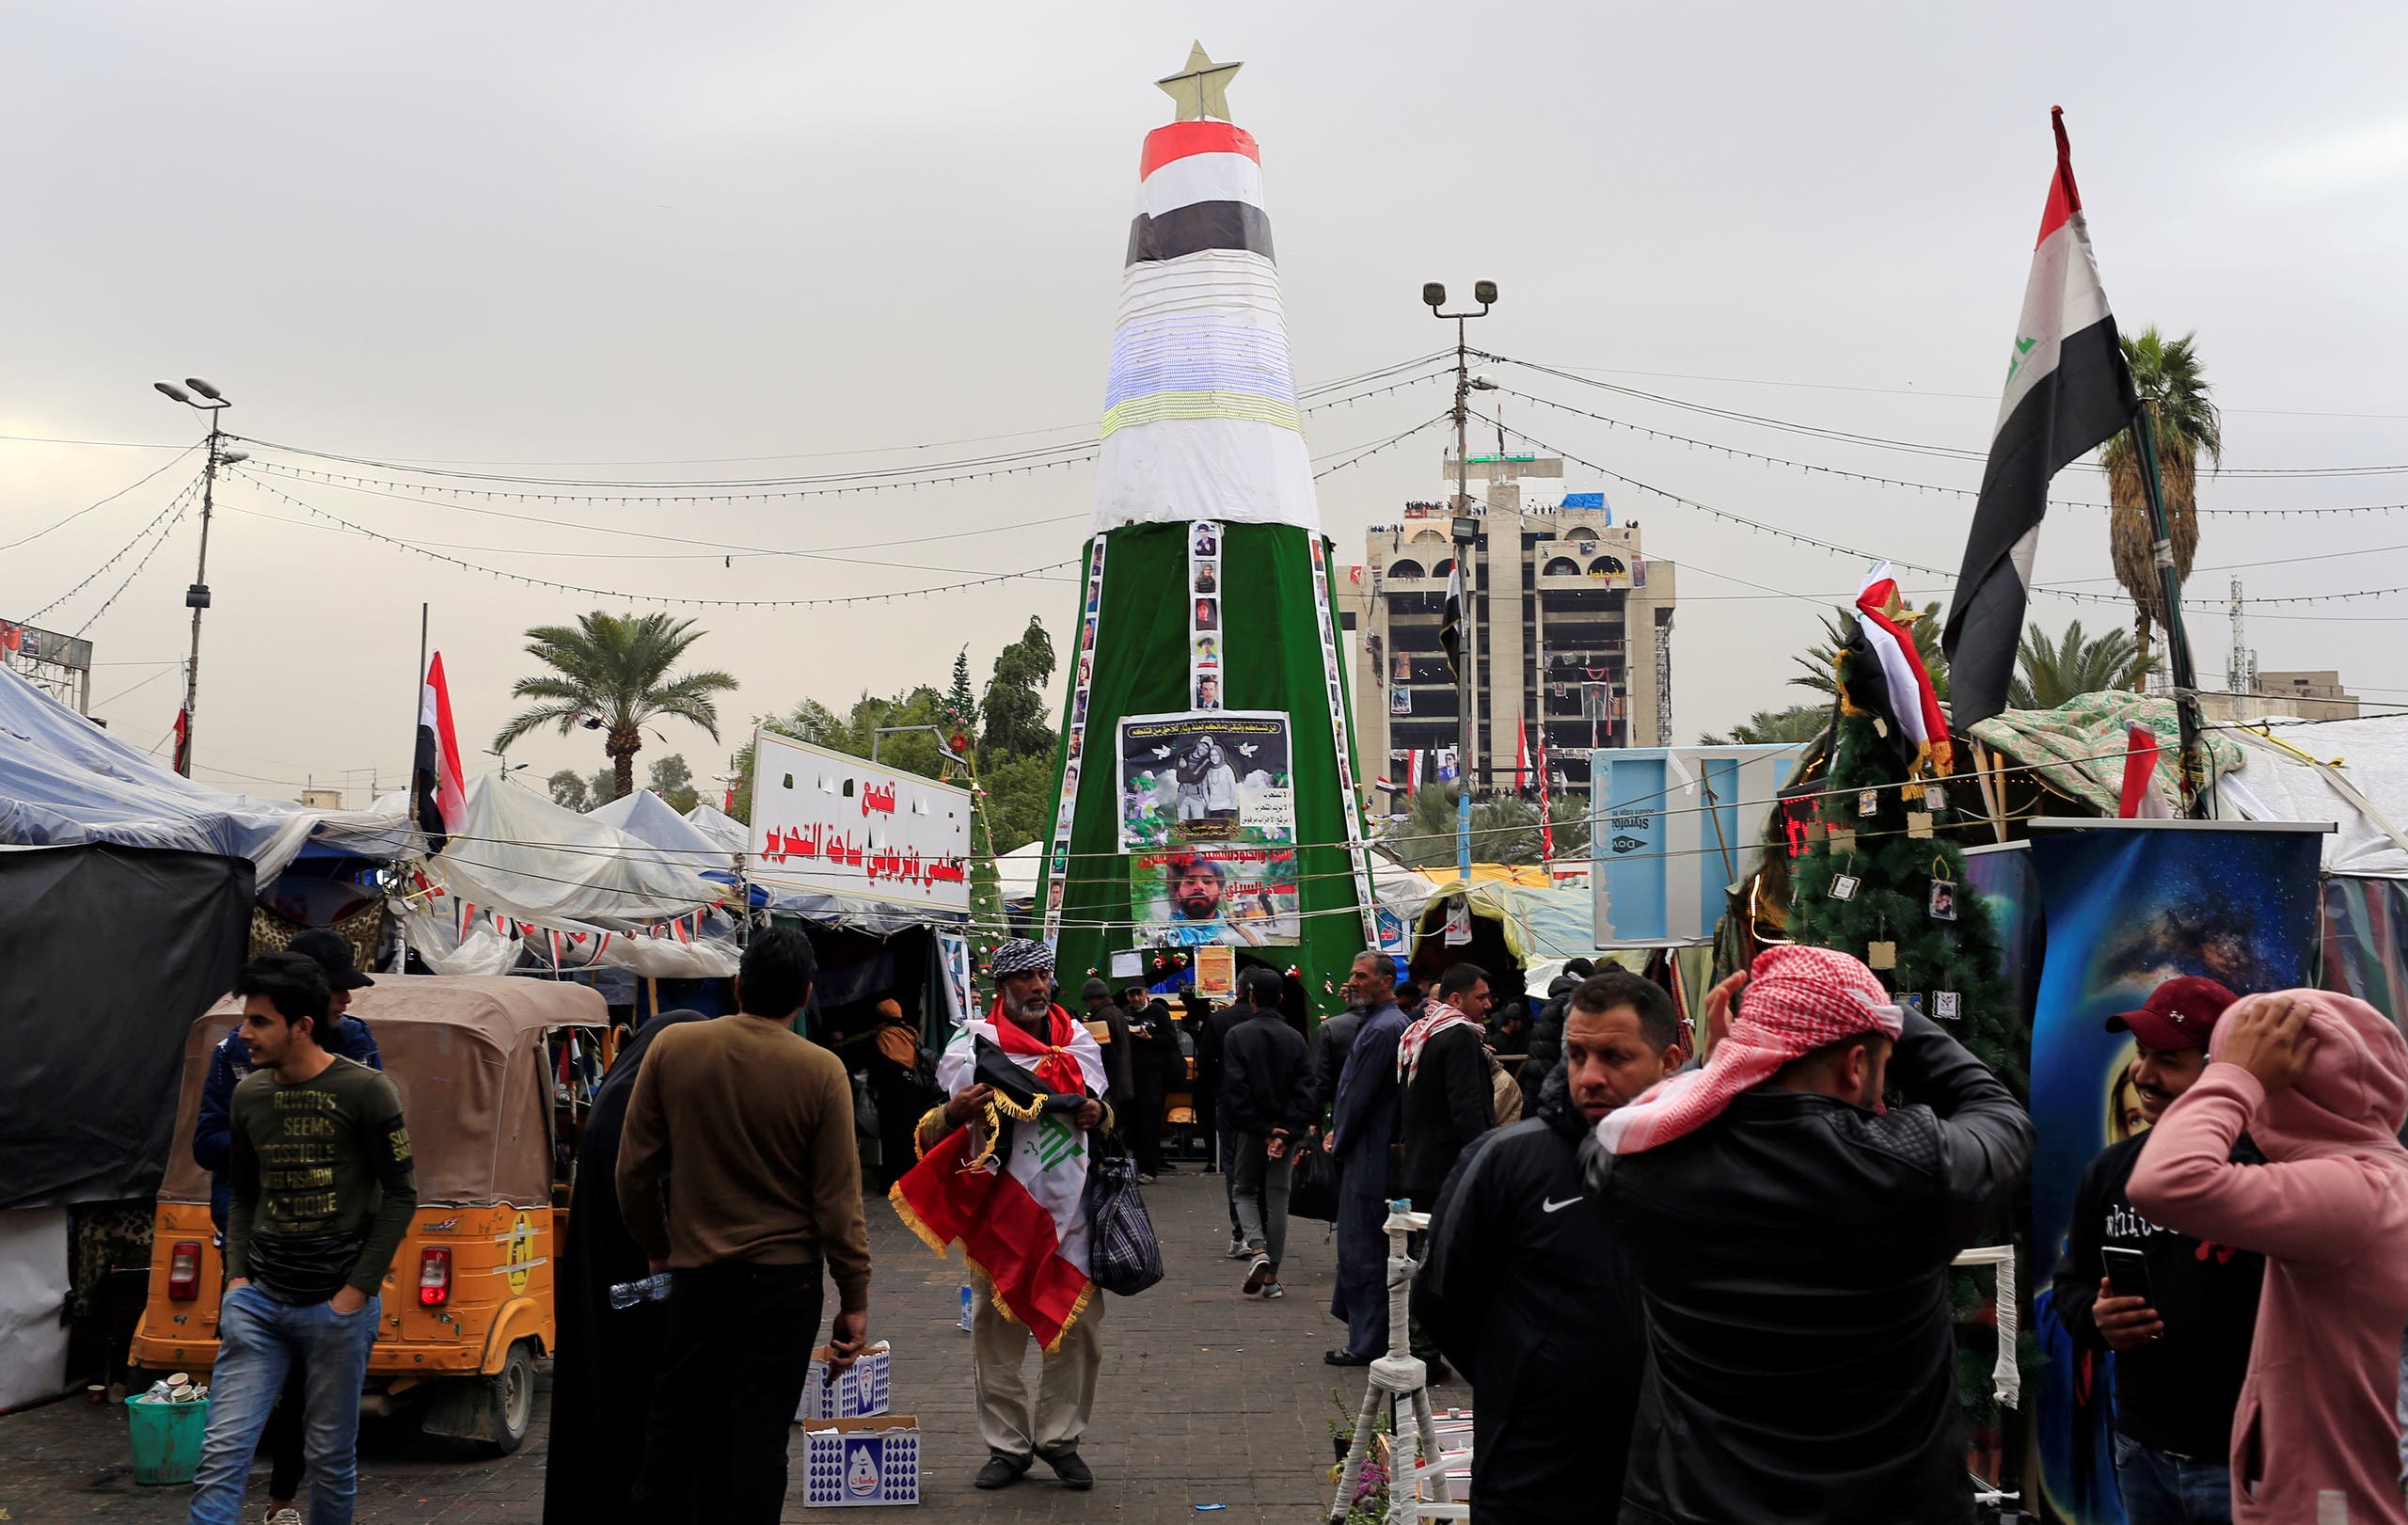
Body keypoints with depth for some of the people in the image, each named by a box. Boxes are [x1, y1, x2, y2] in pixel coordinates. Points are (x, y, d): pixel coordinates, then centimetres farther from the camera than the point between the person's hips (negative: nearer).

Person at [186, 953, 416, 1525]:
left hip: (338, 1306, -4)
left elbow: (401, 1194, -6)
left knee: (331, 1457, 7)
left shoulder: (365, 1091, -9)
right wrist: (236, 1275, 4)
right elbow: (242, 1193, 17)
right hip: (258, 1299, 4)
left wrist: (357, 1291, -9)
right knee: (222, 1452, -3)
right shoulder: (248, 1094, 6)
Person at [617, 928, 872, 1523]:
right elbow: (838, 1200, -10)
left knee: (678, 1416, 18)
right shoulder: (821, 1071, -12)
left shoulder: (672, 1047, -6)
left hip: (694, 1270, 2)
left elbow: (635, 1167, 0)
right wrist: (855, 1300, -2)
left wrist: (656, 1246, 16)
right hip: (784, 1275, -2)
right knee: (760, 1430, 5)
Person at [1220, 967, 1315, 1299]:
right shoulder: (1295, 1038, 1)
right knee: (1277, 1198, 8)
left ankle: (1257, 1248, -10)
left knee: (1246, 1191, 14)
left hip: (1250, 1132, -2)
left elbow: (1234, 1091, -13)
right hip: (1286, 1130, 2)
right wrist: (1288, 1133, -9)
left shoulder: (1237, 1036, -7)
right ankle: (1271, 1276, 10)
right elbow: (1306, 1091, -4)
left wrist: (1261, 1129, -10)